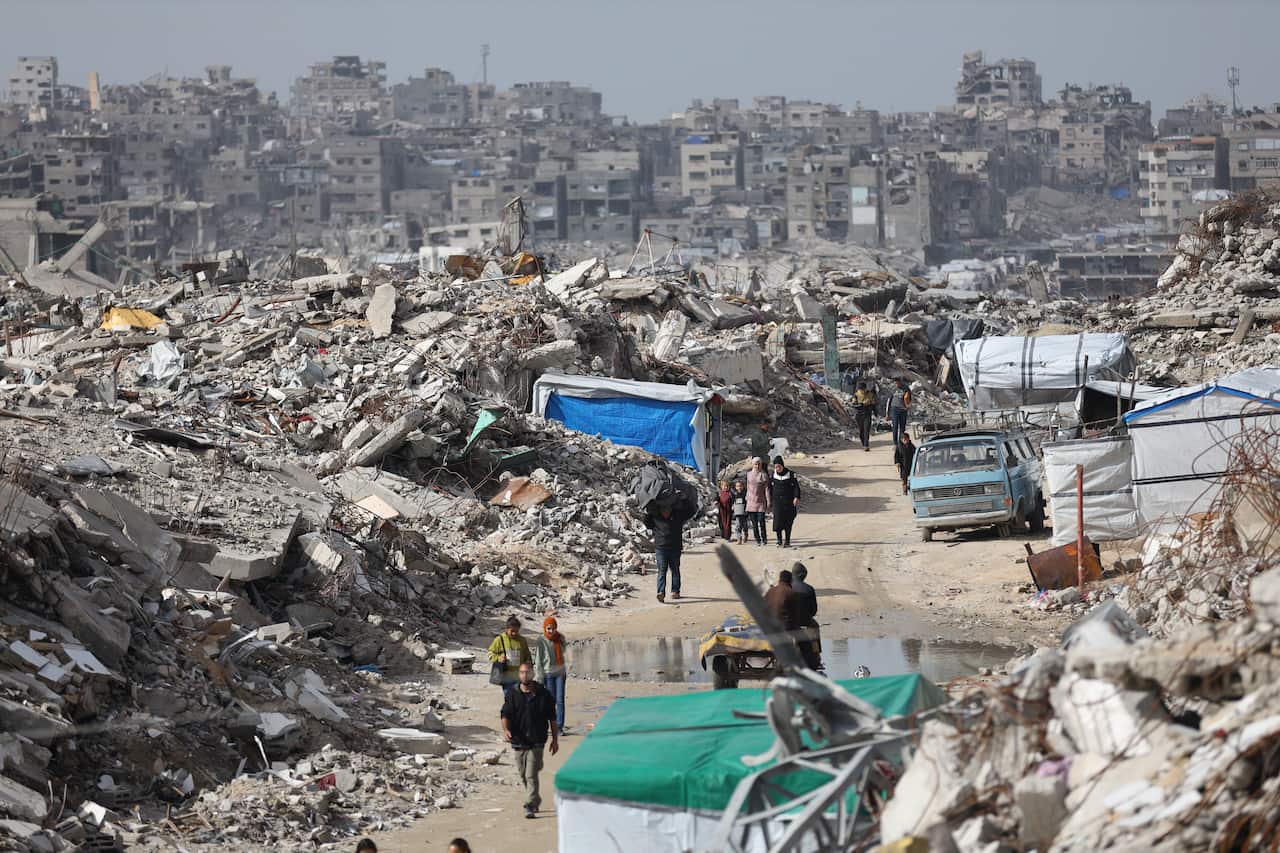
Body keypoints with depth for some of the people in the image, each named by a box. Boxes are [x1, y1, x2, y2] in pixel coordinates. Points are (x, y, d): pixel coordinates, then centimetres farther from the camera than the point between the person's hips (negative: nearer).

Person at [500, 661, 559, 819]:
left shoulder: (543, 694, -1)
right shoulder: (512, 694, 2)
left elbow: (552, 717, 7)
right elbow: (505, 714, -2)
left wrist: (555, 739, 8)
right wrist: (505, 729, -23)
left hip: (536, 742, -3)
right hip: (518, 741, 3)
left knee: (531, 775, -13)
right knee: (524, 776, 15)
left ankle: (530, 807, -12)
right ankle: (535, 800, 36)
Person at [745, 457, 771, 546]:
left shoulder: (764, 475, -2)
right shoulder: (749, 474, 9)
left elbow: (766, 489, -3)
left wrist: (768, 503, -7)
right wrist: (747, 499, 16)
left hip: (761, 502, -3)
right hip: (751, 502, 3)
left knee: (761, 521, -10)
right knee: (754, 523, 3)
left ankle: (764, 539, 3)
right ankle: (757, 540, 10)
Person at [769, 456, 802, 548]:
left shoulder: (790, 474, -3)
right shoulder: (773, 475, 6)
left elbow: (796, 486, -4)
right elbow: (770, 488, 15)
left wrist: (796, 497, -17)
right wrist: (770, 500, 15)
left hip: (788, 501, -1)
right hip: (777, 501, 1)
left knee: (788, 522, 1)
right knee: (778, 520, -12)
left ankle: (787, 542, 9)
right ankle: (779, 541, -8)